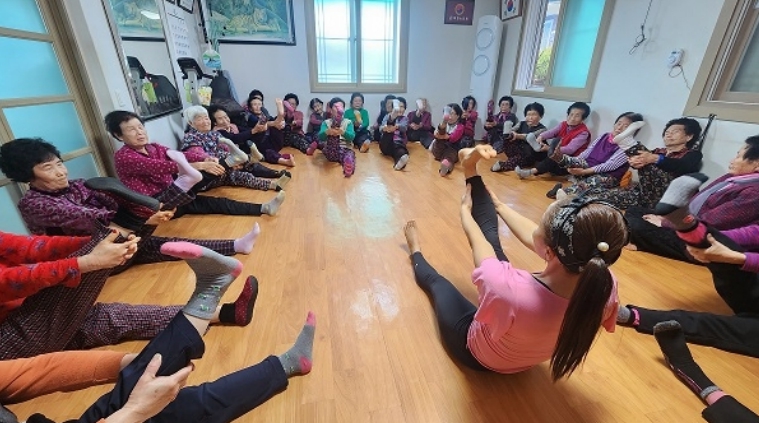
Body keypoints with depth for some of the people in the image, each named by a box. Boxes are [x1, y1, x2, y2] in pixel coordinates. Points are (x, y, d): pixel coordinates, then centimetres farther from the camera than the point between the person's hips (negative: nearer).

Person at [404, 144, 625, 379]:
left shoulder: (506, 288, -47)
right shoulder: (606, 287, -30)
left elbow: (477, 243, -24)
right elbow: (533, 238, -13)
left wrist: (465, 209, -2)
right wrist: (499, 204, 2)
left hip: (478, 354, -4)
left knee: (435, 280, 20)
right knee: (490, 235, 4)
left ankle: (416, 254, 52)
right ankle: (471, 171, 21)